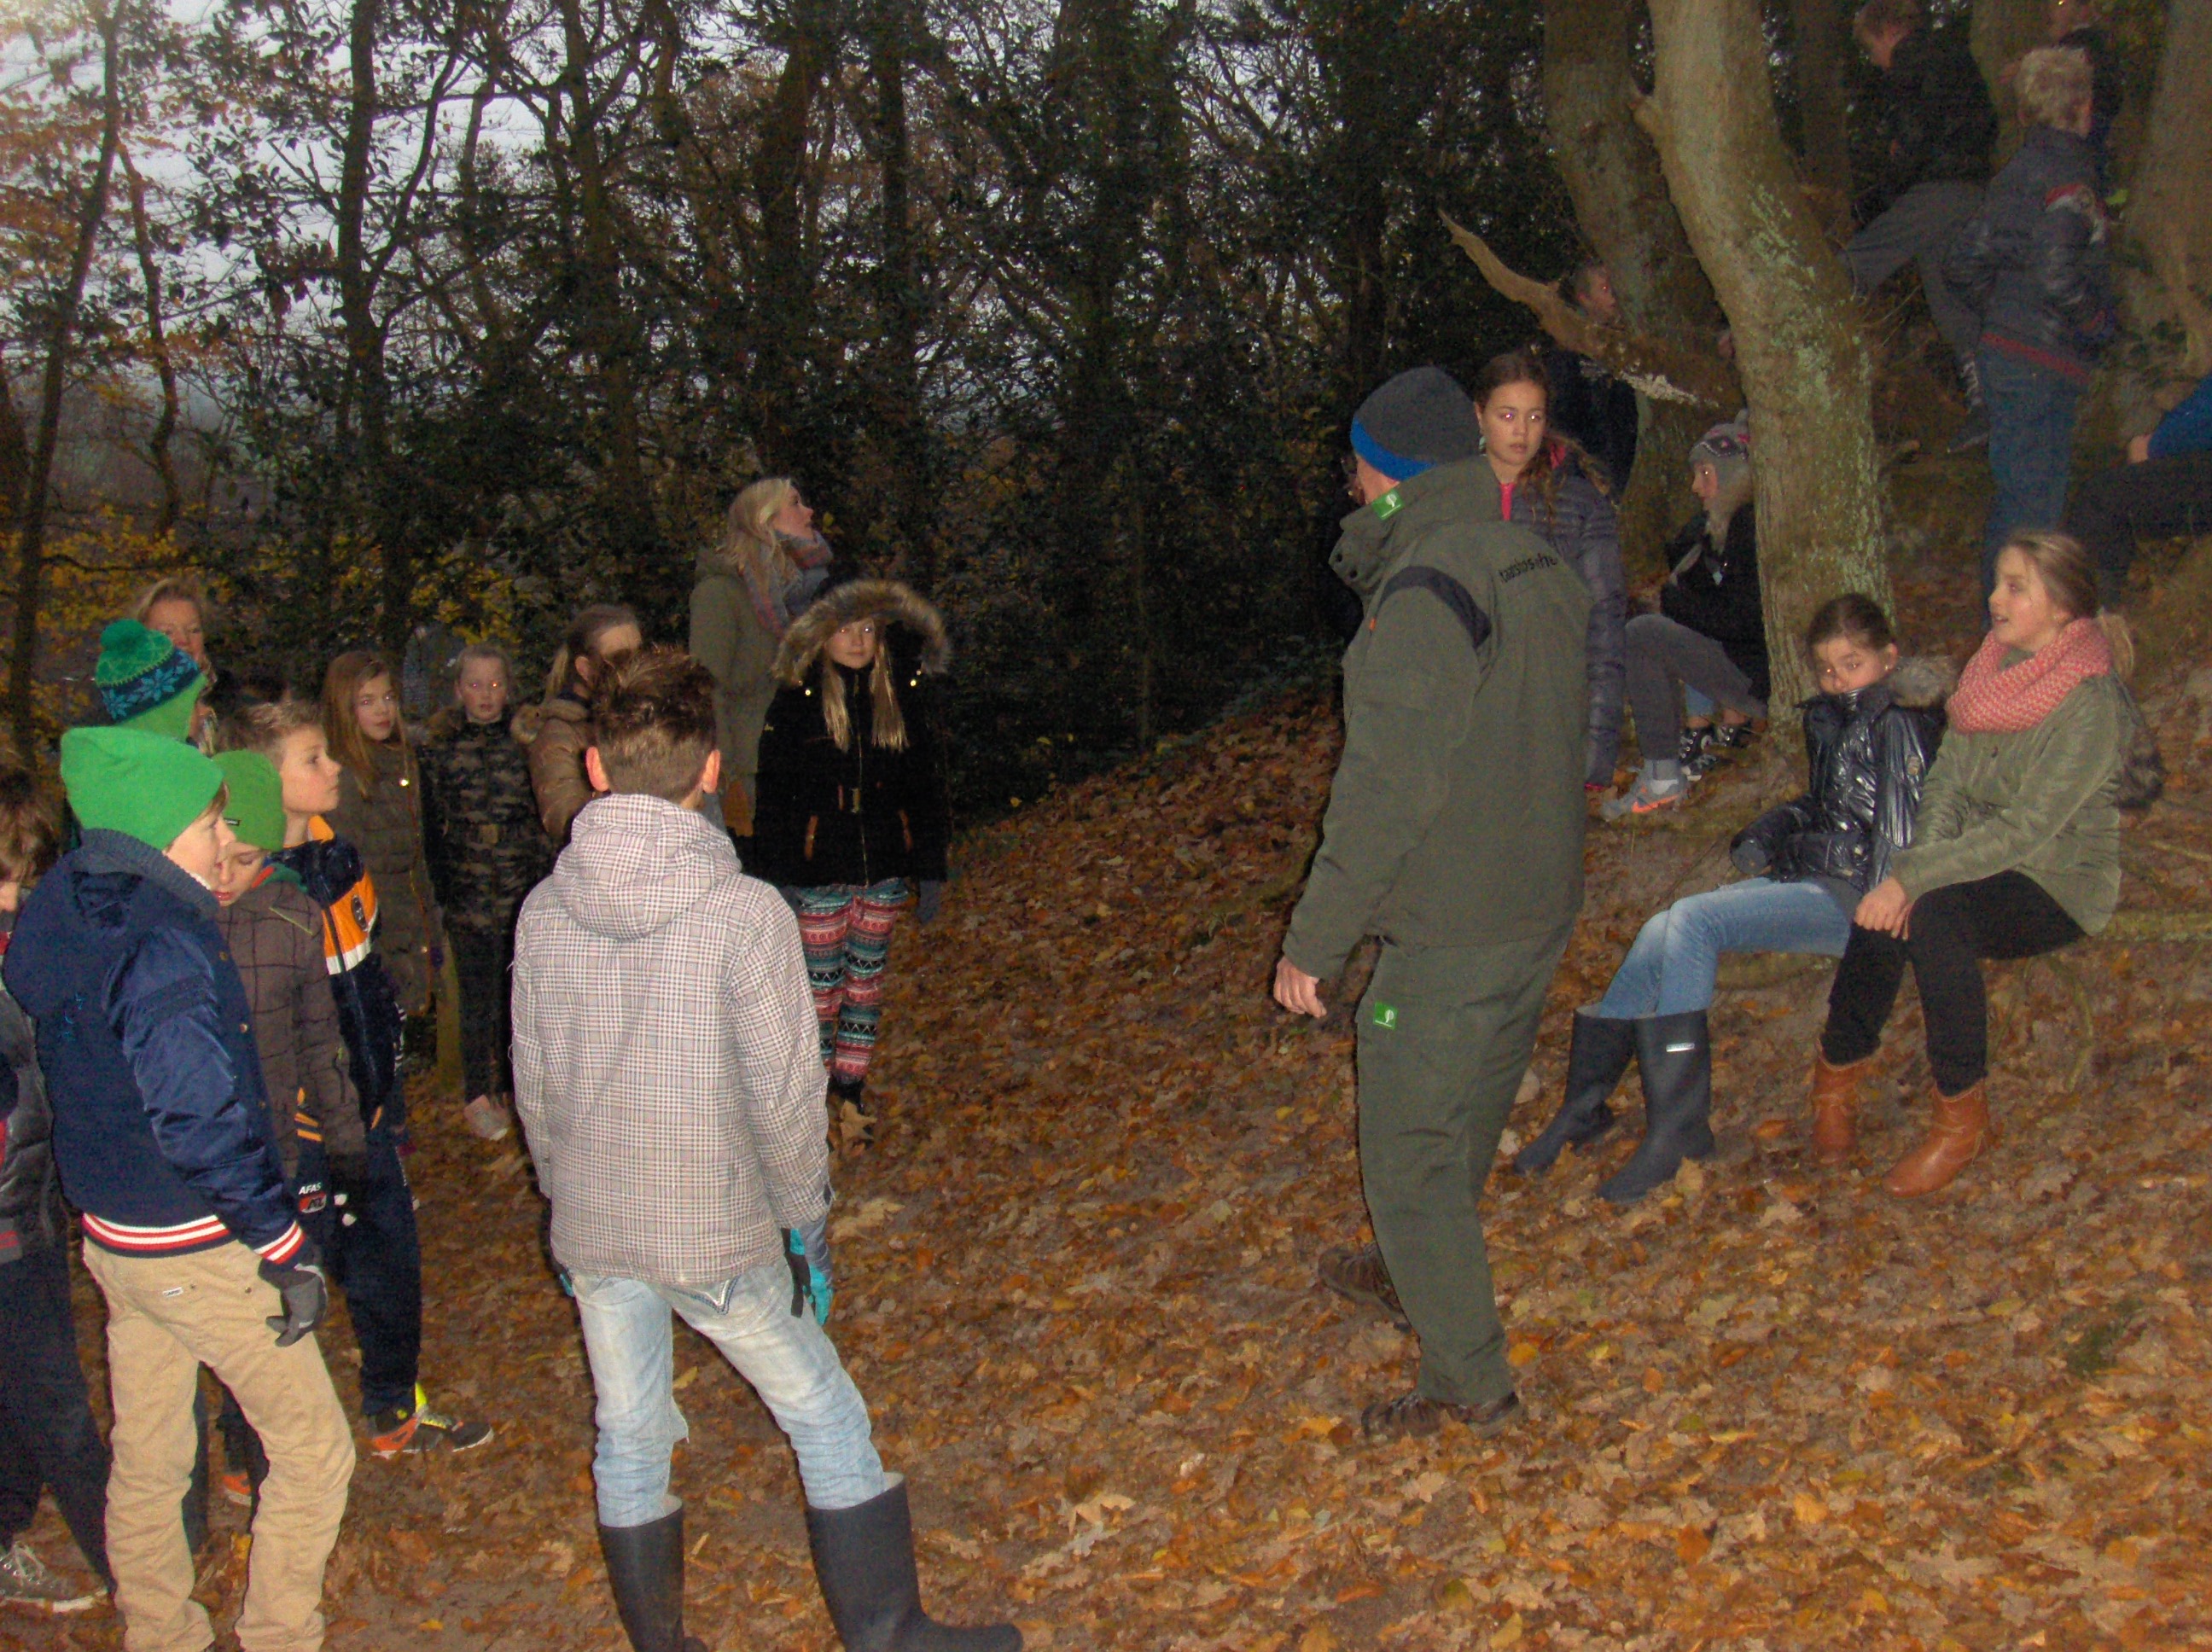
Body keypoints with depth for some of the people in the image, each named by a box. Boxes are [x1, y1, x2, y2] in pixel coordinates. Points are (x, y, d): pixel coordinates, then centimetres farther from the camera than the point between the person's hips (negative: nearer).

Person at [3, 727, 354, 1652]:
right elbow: (200, 1120, -28)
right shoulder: (163, 948, -25)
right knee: (314, 1451, 6)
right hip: (197, 1247, -9)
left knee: (145, 1461, 22)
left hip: (111, 1231, 9)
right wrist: (286, 1250, -20)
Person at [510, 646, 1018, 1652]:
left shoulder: (543, 913, -6)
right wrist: (807, 1226, -2)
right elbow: (783, 1098, -16)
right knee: (829, 1425, 14)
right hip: (718, 1238, -4)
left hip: (593, 1233, 4)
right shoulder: (745, 914, -20)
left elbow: (534, 1088, 3)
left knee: (628, 1442, 19)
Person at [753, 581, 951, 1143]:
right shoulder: (796, 705, -7)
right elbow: (775, 796, -5)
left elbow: (927, 788, 7)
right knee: (821, 983, 3)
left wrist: (930, 870, 5)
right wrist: (777, 877, -8)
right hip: (819, 870, -3)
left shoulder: (905, 699, 1)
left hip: (885, 866, 3)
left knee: (868, 977, 13)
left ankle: (851, 1087, 26)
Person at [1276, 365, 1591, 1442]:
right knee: (1463, 1119, 26)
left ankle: (1469, 1385, 10)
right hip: (1541, 909, 9)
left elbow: (1385, 792, -24)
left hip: (1446, 937, -9)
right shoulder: (1546, 574, 7)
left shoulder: (1423, 597, -21)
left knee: (1407, 1151, 3)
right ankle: (1414, 1270, 48)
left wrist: (1313, 942, -19)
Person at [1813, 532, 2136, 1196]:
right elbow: (1947, 778, 3)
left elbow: (2024, 829, -24)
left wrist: (1915, 878, -29)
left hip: (2058, 888, -5)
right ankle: (1840, 1073, -5)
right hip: (1981, 866, 5)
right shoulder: (1997, 664, 4)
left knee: (1935, 917, -35)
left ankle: (1963, 1116, -20)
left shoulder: (2091, 705, -19)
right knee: (1882, 918, -26)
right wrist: (1921, 869, -14)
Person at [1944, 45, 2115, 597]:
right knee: (2033, 505, -4)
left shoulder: (2016, 171, 12)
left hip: (2004, 351, 9)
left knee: (2011, 496, 18)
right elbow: (2058, 275, -26)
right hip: (2044, 365, -9)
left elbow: (1963, 261, 15)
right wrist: (2102, 323, -11)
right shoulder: (2065, 175, -15)